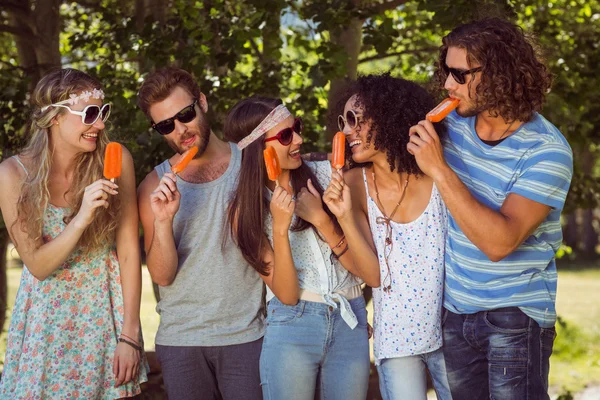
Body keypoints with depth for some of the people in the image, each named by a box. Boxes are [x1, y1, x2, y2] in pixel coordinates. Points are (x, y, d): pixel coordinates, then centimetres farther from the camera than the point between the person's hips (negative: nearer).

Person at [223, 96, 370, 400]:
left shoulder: (325, 175, -1)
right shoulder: (246, 211, -2)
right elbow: (287, 294, -11)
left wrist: (320, 218, -16)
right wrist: (280, 229, -23)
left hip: (350, 322, 2)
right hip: (291, 328, -2)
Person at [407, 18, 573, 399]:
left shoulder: (546, 150, -19)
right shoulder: (452, 122, -2)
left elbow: (499, 242, -28)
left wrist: (439, 169, -28)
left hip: (517, 317, -5)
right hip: (454, 310, 5)